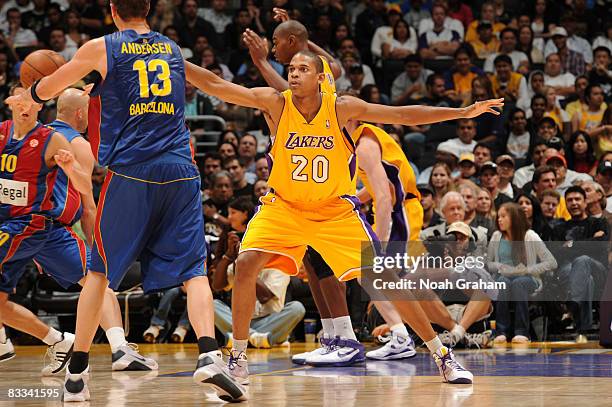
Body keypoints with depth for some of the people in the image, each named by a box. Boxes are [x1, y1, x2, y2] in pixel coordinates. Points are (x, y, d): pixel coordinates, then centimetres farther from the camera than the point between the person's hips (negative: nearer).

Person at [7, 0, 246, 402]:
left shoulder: (101, 49, 6)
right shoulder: (174, 49, 18)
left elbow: (47, 88, 20)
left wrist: (25, 98, 45)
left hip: (130, 172, -2)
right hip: (180, 171, 2)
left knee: (99, 270, 11)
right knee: (193, 269, -1)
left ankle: (77, 372, 11)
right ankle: (210, 356, -23)